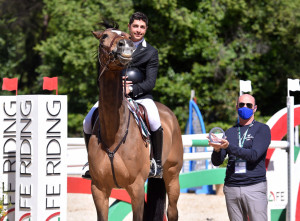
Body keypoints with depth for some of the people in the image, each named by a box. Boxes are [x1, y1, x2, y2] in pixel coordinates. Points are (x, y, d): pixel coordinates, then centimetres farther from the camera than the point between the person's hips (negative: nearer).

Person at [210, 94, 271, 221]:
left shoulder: (262, 129, 4)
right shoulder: (230, 132, 17)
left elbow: (254, 155, -12)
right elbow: (216, 162, 10)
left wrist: (229, 146, -22)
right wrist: (217, 149, -13)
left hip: (255, 187, -4)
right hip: (231, 188, 4)